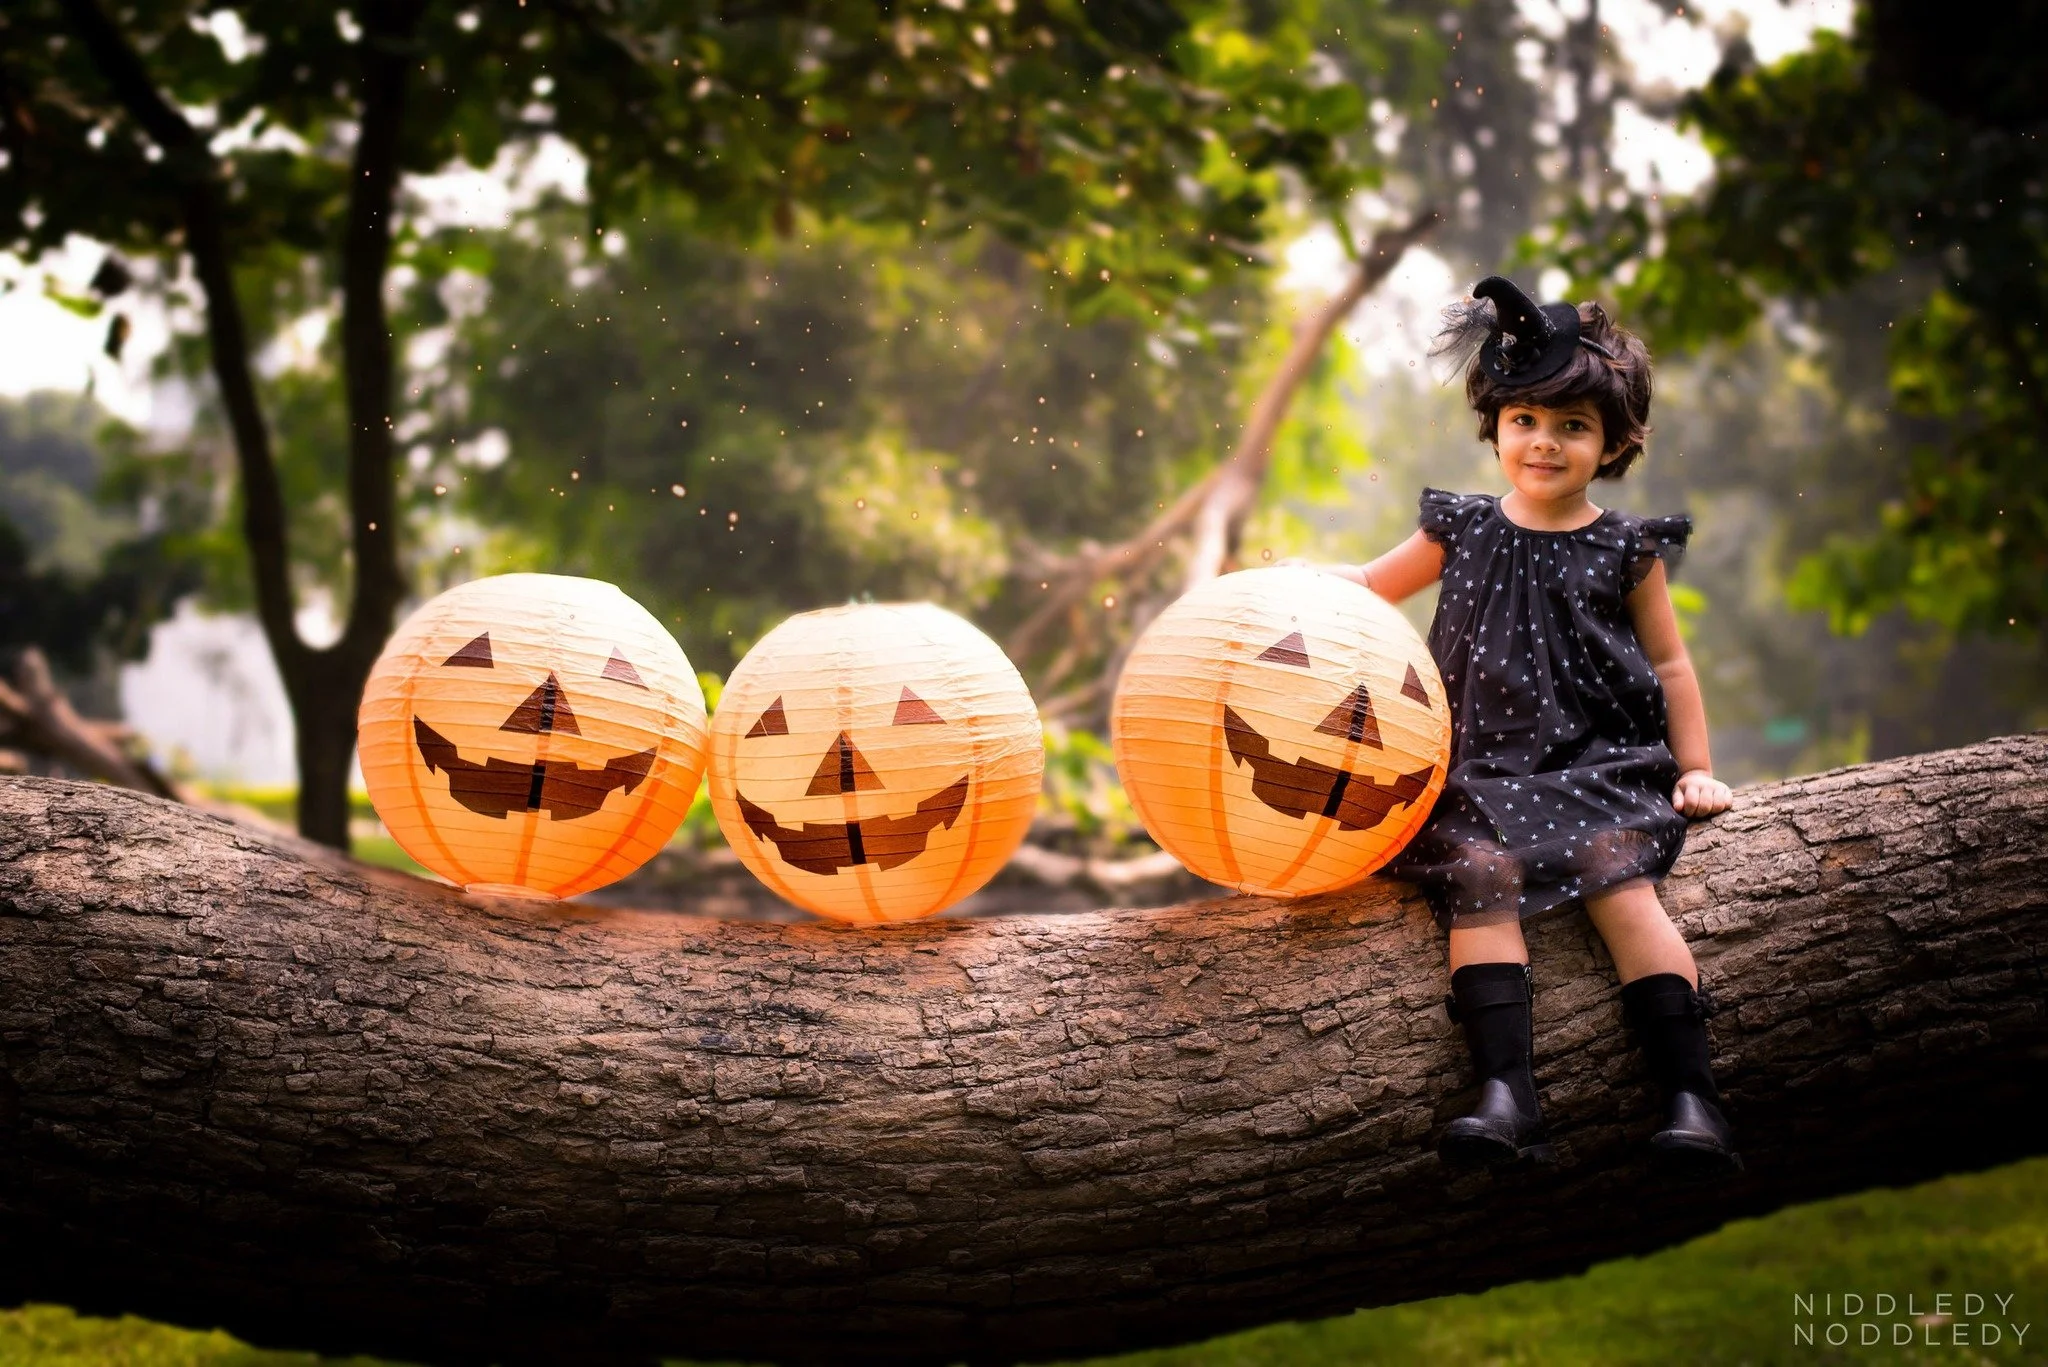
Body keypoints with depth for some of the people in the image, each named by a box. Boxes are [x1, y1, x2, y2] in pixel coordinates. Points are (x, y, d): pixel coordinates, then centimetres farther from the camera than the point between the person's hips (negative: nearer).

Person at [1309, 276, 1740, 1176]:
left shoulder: (1623, 551, 6)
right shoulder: (1462, 532, 10)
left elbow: (1669, 665, 14)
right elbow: (1368, 586, 23)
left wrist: (1694, 768, 8)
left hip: (1598, 762, -2)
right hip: (1482, 771, 2)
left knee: (1619, 876, -27)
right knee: (1479, 874, -26)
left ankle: (1691, 1097, -28)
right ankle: (1505, 1093, -36)